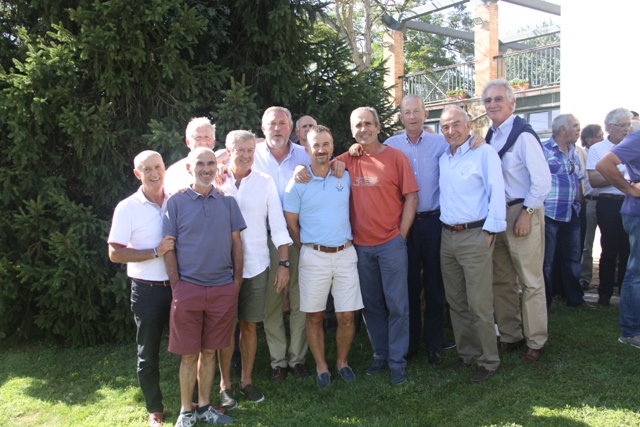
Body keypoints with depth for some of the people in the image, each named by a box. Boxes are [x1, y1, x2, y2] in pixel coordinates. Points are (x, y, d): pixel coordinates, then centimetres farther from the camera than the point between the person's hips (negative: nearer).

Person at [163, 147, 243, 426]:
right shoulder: (176, 202, -1)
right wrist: (176, 285, -5)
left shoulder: (227, 201, 6)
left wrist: (237, 280, 4)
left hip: (223, 289, 2)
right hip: (188, 288, -2)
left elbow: (236, 243, 8)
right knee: (189, 354, 6)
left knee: (209, 351, 12)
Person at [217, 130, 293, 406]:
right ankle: (225, 385, 20)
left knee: (249, 325, 10)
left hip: (256, 266, 1)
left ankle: (246, 380, 26)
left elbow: (278, 225, 2)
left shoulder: (265, 182, 2)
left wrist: (284, 264, 0)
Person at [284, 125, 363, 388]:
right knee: (314, 316, 6)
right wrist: (307, 250, 4)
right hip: (313, 257, -2)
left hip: (345, 254, 2)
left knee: (346, 316, 4)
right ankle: (321, 367, 22)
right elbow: (291, 223, 2)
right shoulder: (298, 183, -2)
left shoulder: (345, 176, 4)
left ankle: (342, 362, 25)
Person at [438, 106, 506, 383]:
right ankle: (466, 353, 25)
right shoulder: (443, 158, 14)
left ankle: (489, 361, 9)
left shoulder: (484, 153, -6)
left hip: (475, 236, -6)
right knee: (456, 302, 12)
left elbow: (497, 193, -11)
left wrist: (489, 231, -14)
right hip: (447, 236, 7)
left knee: (479, 304, -5)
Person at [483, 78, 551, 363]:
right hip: (496, 214, 7)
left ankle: (535, 342, 15)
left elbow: (542, 180, -16)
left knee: (531, 281, 2)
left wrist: (526, 213, -15)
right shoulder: (490, 136, 10)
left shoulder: (523, 134, -12)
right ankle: (510, 336, 26)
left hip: (522, 212, -7)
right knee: (501, 281, 12)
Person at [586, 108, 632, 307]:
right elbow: (594, 180, -9)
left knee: (629, 250, 5)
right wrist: (622, 176, -12)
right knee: (610, 250, 2)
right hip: (610, 204, -3)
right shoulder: (597, 149, 2)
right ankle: (605, 293, 13)